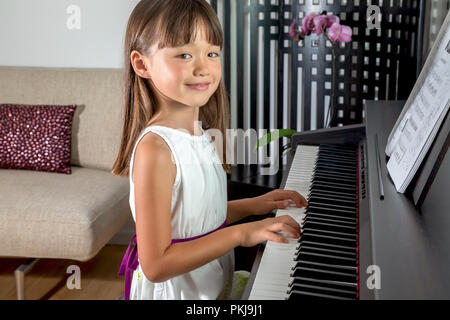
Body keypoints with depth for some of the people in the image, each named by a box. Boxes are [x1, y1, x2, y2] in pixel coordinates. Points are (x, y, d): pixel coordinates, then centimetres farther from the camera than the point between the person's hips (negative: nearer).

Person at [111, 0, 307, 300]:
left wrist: (253, 205, 3)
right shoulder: (155, 149, -26)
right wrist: (241, 233, -26)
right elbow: (155, 264, -27)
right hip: (174, 289, -7)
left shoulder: (201, 133, 0)